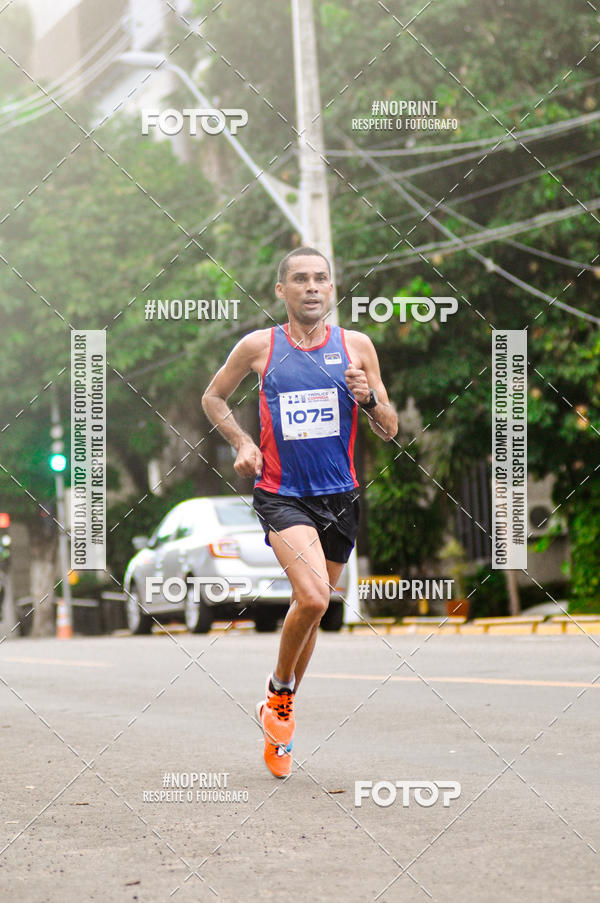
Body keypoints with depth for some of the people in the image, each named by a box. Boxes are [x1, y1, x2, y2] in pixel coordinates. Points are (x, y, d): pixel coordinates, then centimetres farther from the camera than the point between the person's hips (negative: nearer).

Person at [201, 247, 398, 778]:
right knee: (312, 599, -24)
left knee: (313, 609, 12)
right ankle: (280, 693, 2)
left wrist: (369, 398, -13)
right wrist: (242, 442, 0)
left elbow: (389, 432, 7)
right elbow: (213, 398, 16)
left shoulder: (356, 346, 4)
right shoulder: (259, 346, 0)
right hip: (281, 493, -3)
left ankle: (278, 714, 33)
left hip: (340, 495, 3)